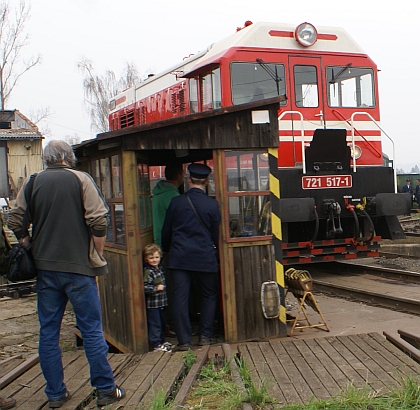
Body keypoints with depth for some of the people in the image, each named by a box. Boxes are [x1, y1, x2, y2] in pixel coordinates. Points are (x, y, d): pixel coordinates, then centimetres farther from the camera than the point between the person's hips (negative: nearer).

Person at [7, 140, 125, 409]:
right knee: (91, 329, 5)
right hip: (79, 267, -3)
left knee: (48, 332, 11)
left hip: (44, 268, 3)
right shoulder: (80, 179, -5)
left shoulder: (32, 183, 4)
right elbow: (98, 219, -12)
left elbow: (15, 221, 5)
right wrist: (98, 255, 0)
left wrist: (34, 250, 15)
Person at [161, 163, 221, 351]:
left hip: (179, 257, 1)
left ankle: (184, 340, 3)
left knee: (180, 298, 3)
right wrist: (217, 254, 19)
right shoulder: (212, 204, -5)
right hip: (205, 258, -1)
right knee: (209, 296, 15)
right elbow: (216, 233, 2)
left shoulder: (176, 202, 0)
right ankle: (205, 335, 16)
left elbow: (166, 231, 8)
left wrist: (167, 250, 25)